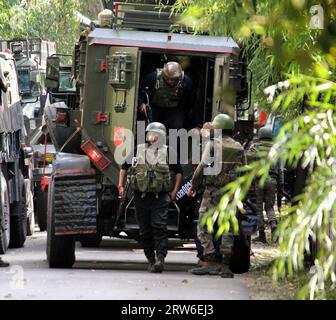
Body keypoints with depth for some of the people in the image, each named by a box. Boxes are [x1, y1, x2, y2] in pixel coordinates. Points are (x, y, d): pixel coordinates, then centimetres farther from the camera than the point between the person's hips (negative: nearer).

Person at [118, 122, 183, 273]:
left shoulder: (167, 152, 4)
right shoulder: (137, 150, 8)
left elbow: (178, 171, 13)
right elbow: (124, 167, 19)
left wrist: (174, 191, 5)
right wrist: (120, 185, 9)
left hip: (160, 197, -2)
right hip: (141, 197, 3)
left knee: (159, 227, -16)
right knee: (145, 230, 6)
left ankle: (160, 258, -21)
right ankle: (151, 259, 16)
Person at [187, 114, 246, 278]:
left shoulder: (213, 144, -5)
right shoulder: (239, 148, 10)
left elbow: (203, 167, -10)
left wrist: (194, 186, 1)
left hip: (213, 191, -5)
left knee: (204, 227, 1)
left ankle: (210, 263, -8)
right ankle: (226, 267, 3)